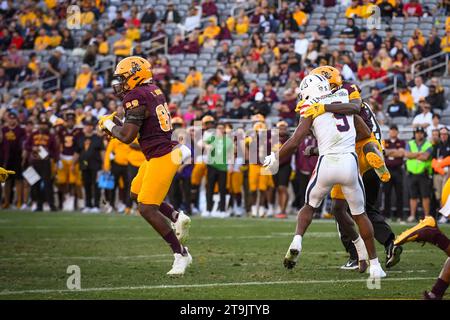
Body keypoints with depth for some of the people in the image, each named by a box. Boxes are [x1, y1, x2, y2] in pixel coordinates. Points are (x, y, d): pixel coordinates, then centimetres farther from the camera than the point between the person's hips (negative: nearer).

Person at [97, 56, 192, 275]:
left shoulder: (136, 98, -18)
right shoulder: (154, 91, 10)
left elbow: (127, 136, -22)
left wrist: (109, 125, -3)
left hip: (161, 157, -10)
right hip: (157, 156, 10)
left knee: (147, 209, -8)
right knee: (137, 193, 25)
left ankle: (180, 254, -3)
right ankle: (177, 218, 22)